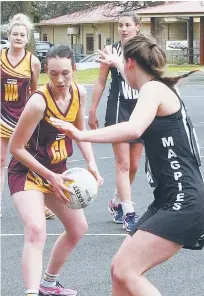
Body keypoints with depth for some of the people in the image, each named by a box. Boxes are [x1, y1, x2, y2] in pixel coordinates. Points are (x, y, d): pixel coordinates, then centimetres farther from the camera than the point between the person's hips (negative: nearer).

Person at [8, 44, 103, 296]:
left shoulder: (79, 93, -7)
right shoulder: (39, 102, -28)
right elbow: (16, 148, -21)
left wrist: (91, 163, -3)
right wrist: (49, 176, -21)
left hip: (56, 171, 8)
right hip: (27, 172, -8)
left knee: (78, 228, 19)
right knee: (36, 231, -30)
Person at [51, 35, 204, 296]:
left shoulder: (154, 88, -9)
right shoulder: (160, 89, 20)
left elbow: (134, 129, -31)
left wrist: (82, 135, -33)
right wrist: (116, 63, 65)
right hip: (170, 200, 10)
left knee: (126, 271, -17)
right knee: (120, 269, 10)